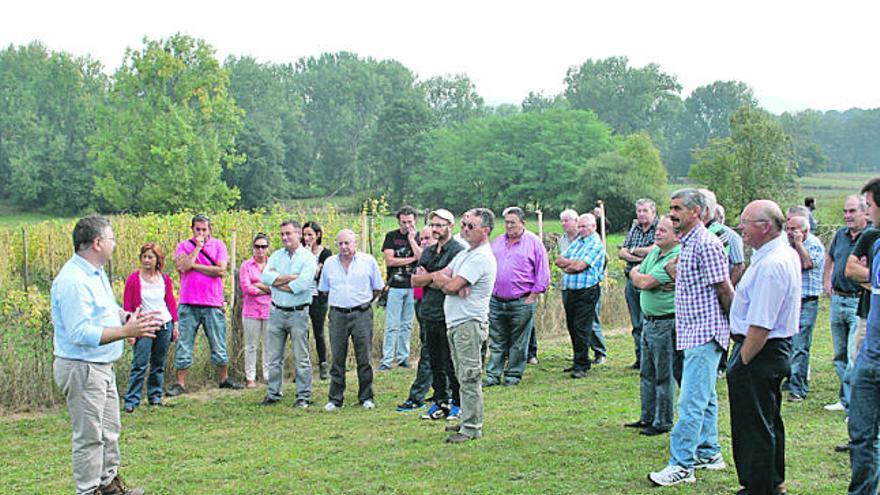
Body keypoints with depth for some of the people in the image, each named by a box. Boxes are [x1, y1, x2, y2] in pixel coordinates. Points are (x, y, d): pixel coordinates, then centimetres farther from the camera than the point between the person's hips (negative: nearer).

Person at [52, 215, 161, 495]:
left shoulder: (96, 273, 11)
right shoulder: (73, 280, -24)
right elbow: (79, 333, -29)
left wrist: (131, 318, 7)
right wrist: (126, 331, -29)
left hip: (101, 367, 11)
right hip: (81, 369, -11)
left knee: (109, 430, 20)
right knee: (89, 436, -2)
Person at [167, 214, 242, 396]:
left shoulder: (218, 245, 5)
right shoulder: (183, 246, 6)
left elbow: (221, 270, -9)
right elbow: (182, 267, -13)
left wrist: (194, 265, -7)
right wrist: (197, 247, -9)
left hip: (213, 304, 0)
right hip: (188, 304, 0)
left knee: (219, 345, 8)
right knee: (184, 345, 2)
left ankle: (224, 379, 23)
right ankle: (180, 384, 9)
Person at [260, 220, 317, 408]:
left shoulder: (308, 258, -5)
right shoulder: (277, 256, 10)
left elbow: (302, 285, -19)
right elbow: (265, 277, -6)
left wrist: (276, 281, -8)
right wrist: (291, 277, -13)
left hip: (298, 313, -4)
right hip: (277, 312, 5)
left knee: (301, 358, 1)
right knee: (274, 357, 10)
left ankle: (303, 396, 8)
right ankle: (273, 394, 19)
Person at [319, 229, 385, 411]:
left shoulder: (368, 261, 2)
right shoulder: (329, 263, 9)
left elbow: (377, 289, 9)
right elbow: (324, 290, 19)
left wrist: (363, 302, 9)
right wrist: (339, 301, 12)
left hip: (361, 314, -2)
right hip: (337, 315, 2)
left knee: (364, 359, 2)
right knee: (337, 360, 4)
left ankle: (366, 397, 12)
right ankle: (335, 399, 11)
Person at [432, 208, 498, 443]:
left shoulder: (481, 257, -14)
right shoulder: (464, 254, 18)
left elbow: (452, 285, -20)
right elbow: (442, 279, 10)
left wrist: (439, 277, 1)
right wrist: (451, 284, -11)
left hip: (470, 323, -10)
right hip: (455, 322, 10)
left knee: (469, 378, -7)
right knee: (463, 377, 15)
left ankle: (472, 428, -3)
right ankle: (468, 420, 23)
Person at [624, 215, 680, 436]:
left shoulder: (676, 258, -18)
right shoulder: (655, 251, 11)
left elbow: (644, 282, -21)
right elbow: (637, 280, 6)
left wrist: (636, 274, 1)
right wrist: (656, 284, -13)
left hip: (666, 324, -9)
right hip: (649, 321, 9)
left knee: (664, 375, 0)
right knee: (647, 373, 17)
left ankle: (663, 422, 8)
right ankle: (647, 417, 27)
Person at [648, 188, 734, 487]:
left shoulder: (706, 244, -17)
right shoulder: (686, 243, 15)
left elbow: (725, 289, -15)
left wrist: (735, 326, -9)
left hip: (704, 333, -11)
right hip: (692, 332, 11)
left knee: (691, 402, -10)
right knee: (704, 398, 17)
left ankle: (681, 465, -9)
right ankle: (709, 454, 27)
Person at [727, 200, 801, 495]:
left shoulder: (769, 266, -25)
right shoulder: (787, 253, 9)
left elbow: (759, 328, -27)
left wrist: (741, 361, -17)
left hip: (760, 352, -11)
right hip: (778, 349, 11)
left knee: (754, 427, 0)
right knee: (769, 422, 22)